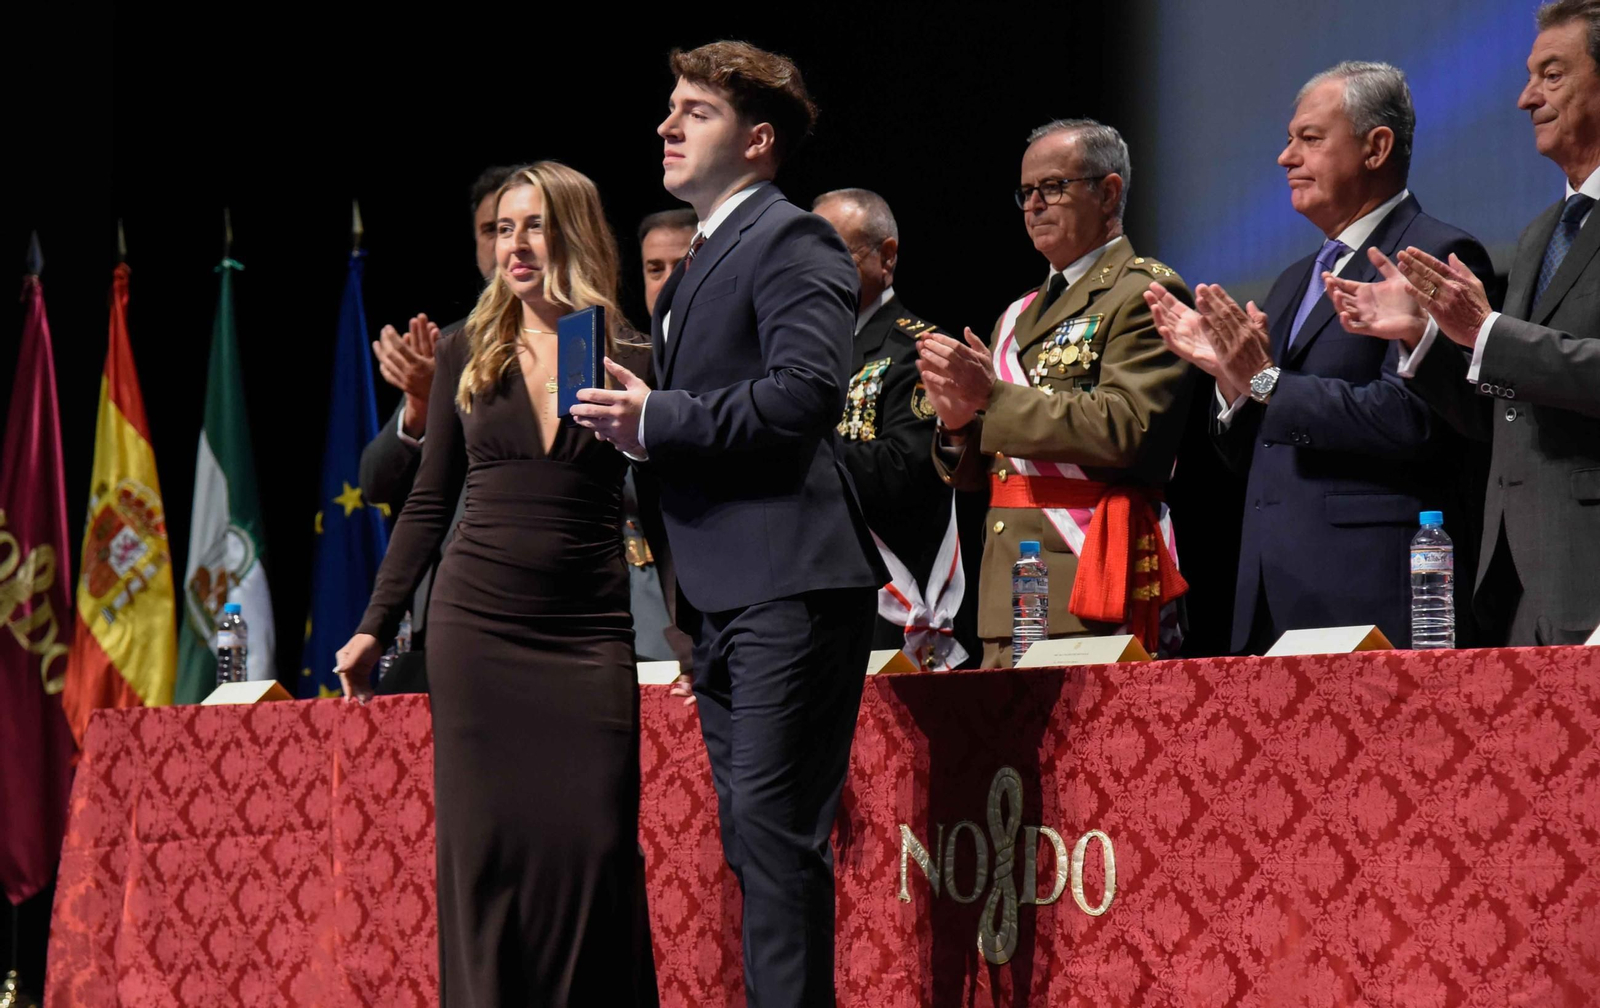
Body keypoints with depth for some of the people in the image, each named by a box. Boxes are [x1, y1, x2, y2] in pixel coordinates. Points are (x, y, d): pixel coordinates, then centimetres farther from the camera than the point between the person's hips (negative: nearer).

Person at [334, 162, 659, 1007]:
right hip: (476, 627, 2)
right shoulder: (468, 353, 8)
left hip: (590, 637, -1)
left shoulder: (628, 362, 3)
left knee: (593, 843, -7)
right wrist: (375, 627, 10)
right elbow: (429, 502, 13)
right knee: (482, 843, 0)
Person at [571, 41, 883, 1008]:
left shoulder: (792, 242, -7)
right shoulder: (702, 260, 23)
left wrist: (657, 418, -16)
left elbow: (804, 392, -20)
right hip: (724, 593, 10)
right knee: (750, 834, 10)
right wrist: (632, 421, 8)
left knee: (774, 825, -13)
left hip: (789, 583, -10)